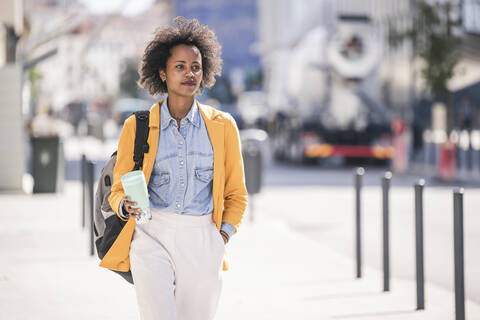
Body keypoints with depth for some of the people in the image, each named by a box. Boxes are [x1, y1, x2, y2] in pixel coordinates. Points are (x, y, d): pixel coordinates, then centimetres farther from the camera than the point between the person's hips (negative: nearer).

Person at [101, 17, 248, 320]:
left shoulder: (222, 126, 9)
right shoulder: (137, 127, 5)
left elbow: (236, 193, 17)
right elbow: (118, 190, 10)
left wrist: (223, 235, 4)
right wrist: (126, 205, -12)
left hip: (202, 241, 2)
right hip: (152, 237, -2)